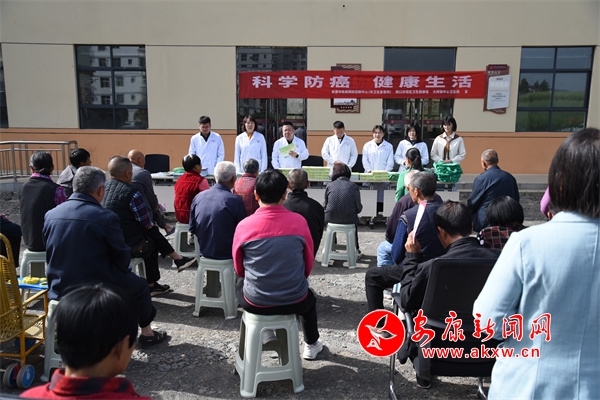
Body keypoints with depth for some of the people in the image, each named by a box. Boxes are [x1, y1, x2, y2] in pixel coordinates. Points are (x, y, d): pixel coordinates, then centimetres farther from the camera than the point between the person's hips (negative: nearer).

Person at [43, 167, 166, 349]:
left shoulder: (50, 215, -3)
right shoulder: (107, 218, -20)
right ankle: (146, 333, 34)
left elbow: (51, 256, 9)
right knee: (140, 285, 22)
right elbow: (123, 260, -10)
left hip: (58, 291, 6)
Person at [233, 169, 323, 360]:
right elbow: (309, 263, 2)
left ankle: (265, 333, 37)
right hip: (294, 301, 1)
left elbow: (239, 269, 2)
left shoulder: (244, 226, -12)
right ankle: (311, 345, 49)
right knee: (308, 297, 37)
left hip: (255, 303, 0)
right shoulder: (299, 221, -11)